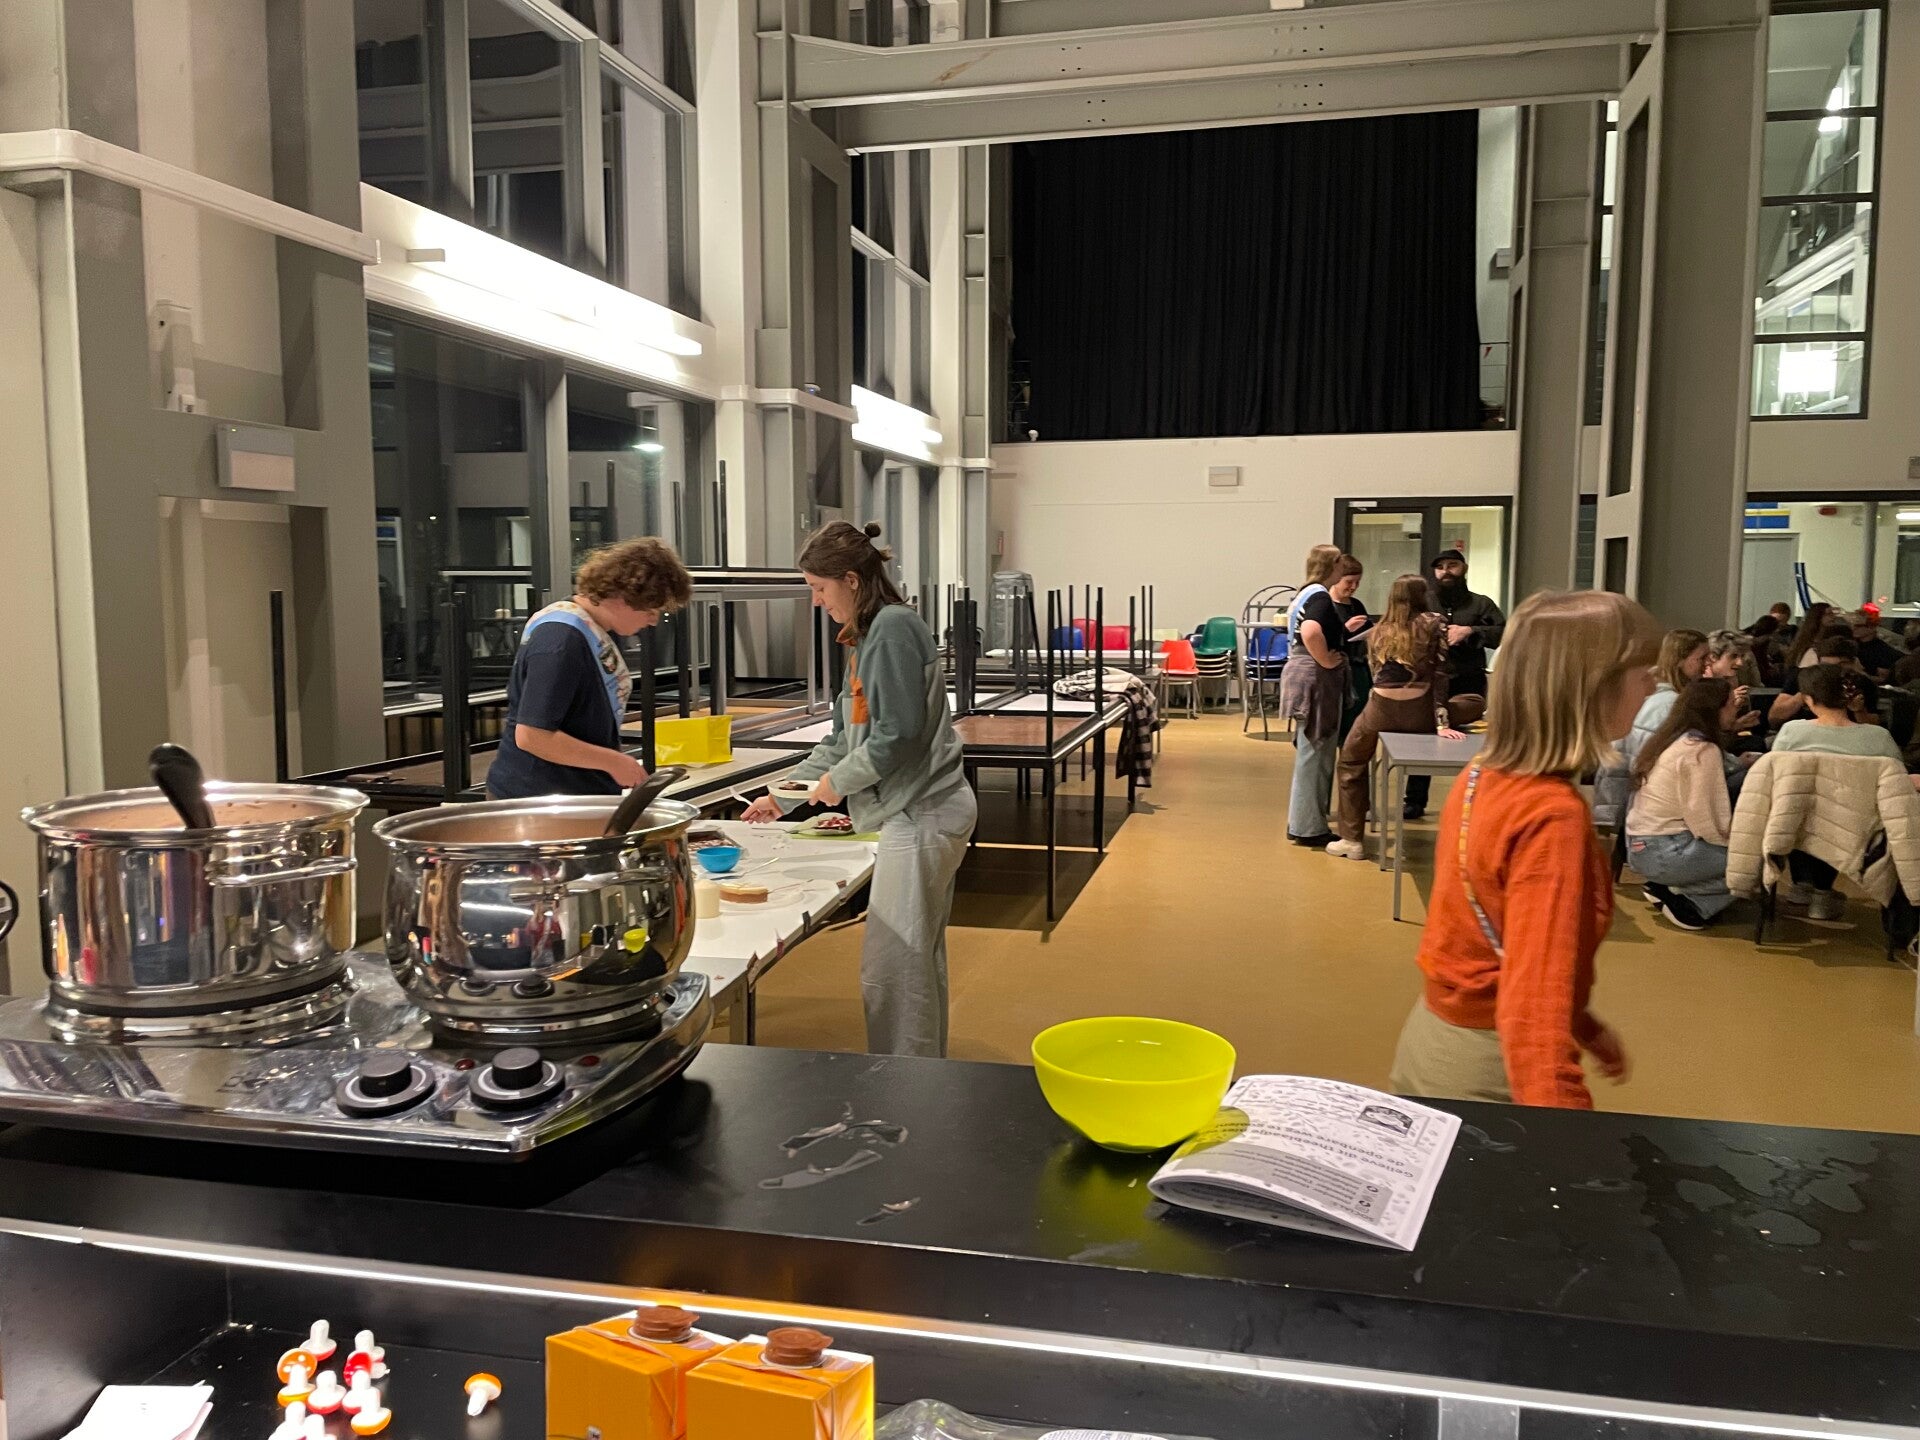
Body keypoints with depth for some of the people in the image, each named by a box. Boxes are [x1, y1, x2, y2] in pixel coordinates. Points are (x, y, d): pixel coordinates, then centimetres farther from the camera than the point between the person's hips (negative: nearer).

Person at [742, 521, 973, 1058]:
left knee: (889, 969, -5)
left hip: (920, 817, -10)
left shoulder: (894, 627, -14)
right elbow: (845, 737, 21)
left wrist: (839, 781, -7)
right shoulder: (866, 636, 17)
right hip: (917, 816, 10)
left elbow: (899, 732, -20)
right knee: (920, 962, 16)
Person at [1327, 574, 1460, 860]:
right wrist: (1441, 722, -11)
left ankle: (1352, 840, 21)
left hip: (1382, 709, 2)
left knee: (1351, 764, 23)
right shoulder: (1434, 624, 2)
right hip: (1419, 711, -2)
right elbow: (1439, 675, -6)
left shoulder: (1378, 631, 12)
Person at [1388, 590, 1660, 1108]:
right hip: (1488, 1070, -8)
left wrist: (1582, 1025, 19)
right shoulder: (1555, 816, -24)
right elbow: (1532, 996, -32)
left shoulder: (1482, 775, 1)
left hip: (1435, 1037, 8)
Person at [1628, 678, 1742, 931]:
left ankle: (1672, 889, 6)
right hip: (1666, 854, -9)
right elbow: (1709, 825, -19)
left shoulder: (1672, 740, 12)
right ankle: (1688, 902, -7)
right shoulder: (1702, 751, -16)